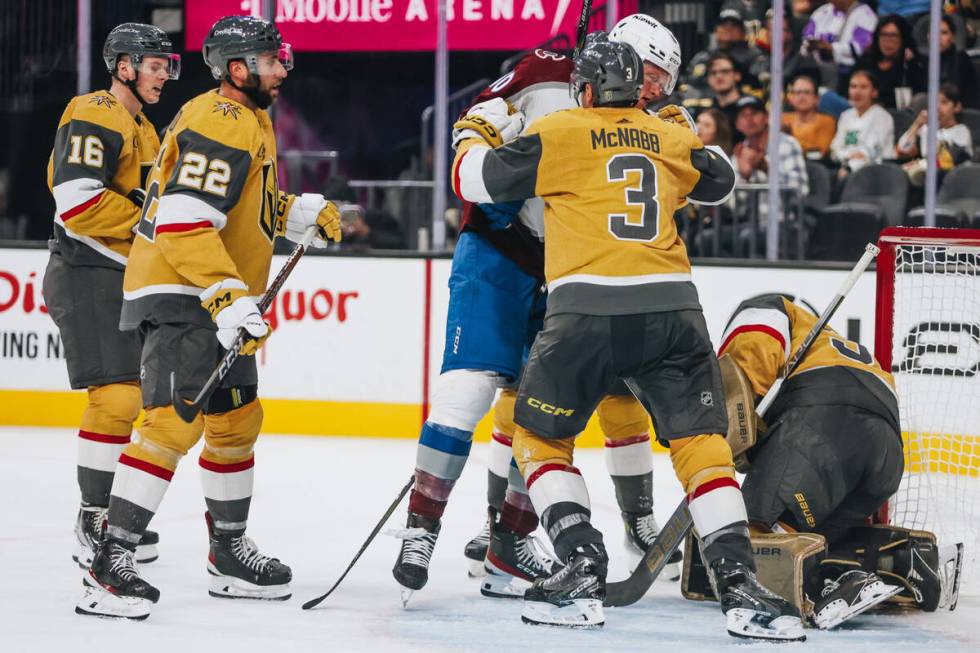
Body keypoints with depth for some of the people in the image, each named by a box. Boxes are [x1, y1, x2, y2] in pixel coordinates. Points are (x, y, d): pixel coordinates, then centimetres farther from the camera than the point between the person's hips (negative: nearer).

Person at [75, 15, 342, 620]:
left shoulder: (251, 121, 17)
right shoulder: (218, 124, -18)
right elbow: (185, 223, -27)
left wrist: (303, 212, 19)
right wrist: (231, 298, -33)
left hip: (218, 300, 11)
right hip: (178, 297, -11)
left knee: (236, 419, 19)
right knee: (175, 422, -21)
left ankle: (230, 552, 33)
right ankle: (110, 564, -23)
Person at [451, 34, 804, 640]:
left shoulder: (558, 132, 6)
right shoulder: (671, 138, 18)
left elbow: (477, 179, 10)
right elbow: (721, 180, 37)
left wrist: (476, 132, 30)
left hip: (587, 309, -3)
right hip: (670, 305, 3)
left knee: (540, 436, 15)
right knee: (701, 444, 7)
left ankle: (582, 571, 3)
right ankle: (740, 583, -8)